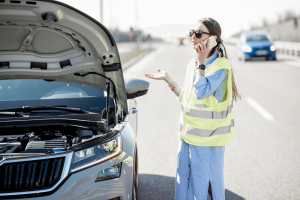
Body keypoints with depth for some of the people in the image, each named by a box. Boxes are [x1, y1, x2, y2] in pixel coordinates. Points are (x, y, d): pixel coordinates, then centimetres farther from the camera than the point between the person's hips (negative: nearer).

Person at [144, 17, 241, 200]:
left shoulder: (221, 66, -13)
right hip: (188, 134, 7)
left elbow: (201, 92, -23)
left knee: (207, 182, 3)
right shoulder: (193, 63, 10)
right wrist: (168, 80, 7)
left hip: (207, 137, -7)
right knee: (183, 179, 16)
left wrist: (202, 63, -21)